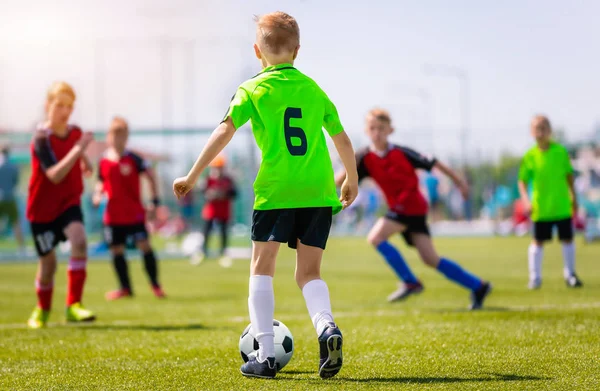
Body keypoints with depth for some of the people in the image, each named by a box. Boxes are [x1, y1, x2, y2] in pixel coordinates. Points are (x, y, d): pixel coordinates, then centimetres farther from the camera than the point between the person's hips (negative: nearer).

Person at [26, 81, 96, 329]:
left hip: (69, 203, 3)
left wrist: (84, 159, 6)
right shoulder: (42, 139, -20)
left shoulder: (75, 132, -2)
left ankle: (73, 305, -21)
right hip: (43, 208, -3)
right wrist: (78, 148, -38)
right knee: (48, 263, 5)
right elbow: (55, 175, -33)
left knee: (79, 240, -25)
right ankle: (42, 310, 33)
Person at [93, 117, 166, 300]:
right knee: (116, 250, 6)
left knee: (144, 245, -9)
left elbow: (150, 176, 0)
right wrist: (97, 194, -3)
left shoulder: (133, 159, -6)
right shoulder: (104, 162, 3)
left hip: (134, 213, -3)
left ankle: (155, 285, 2)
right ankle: (125, 288, 18)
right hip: (113, 215, 3)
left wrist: (155, 199, -5)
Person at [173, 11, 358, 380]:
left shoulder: (253, 90, 2)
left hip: (275, 191, -3)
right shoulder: (313, 89, 13)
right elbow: (342, 138, 19)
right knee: (309, 271, 10)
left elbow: (225, 131, -8)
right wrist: (352, 180, 34)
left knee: (262, 267, 8)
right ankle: (326, 326, -19)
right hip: (318, 191, 3)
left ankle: (266, 355, 0)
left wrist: (193, 176, -3)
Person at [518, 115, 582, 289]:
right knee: (538, 241, 4)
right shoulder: (530, 156, -8)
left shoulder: (561, 151, -5)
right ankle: (535, 277, 15)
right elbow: (522, 180, -3)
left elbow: (569, 175, 7)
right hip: (541, 208, -1)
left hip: (562, 206, 1)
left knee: (567, 239, 8)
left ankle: (570, 275, 23)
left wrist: (573, 197, 10)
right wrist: (526, 200, -16)